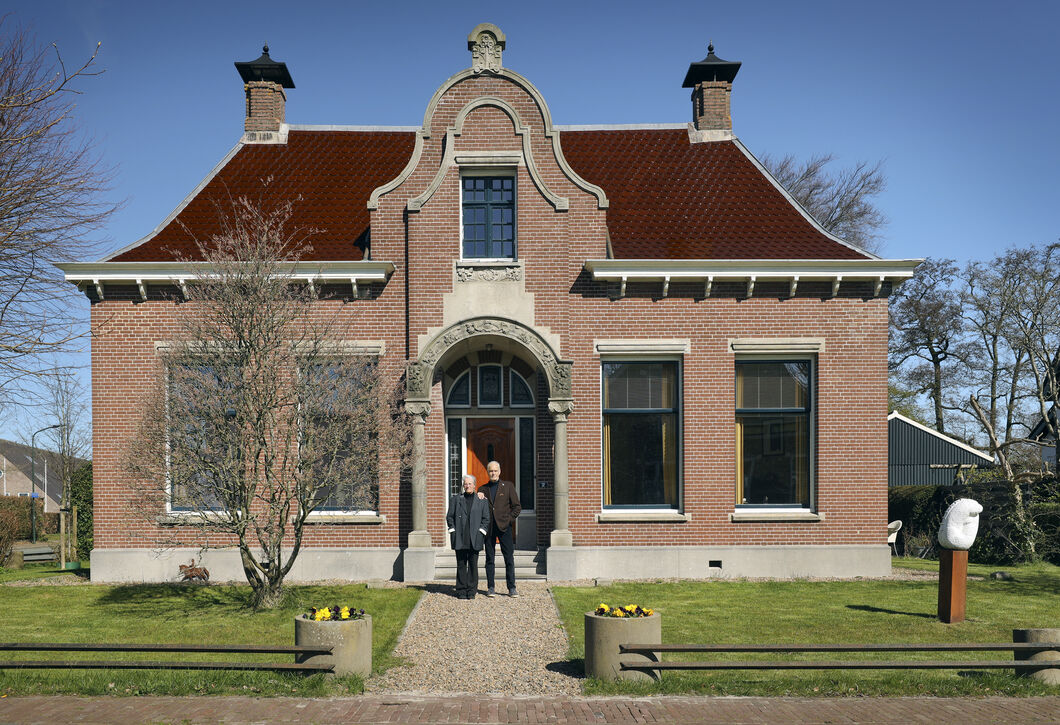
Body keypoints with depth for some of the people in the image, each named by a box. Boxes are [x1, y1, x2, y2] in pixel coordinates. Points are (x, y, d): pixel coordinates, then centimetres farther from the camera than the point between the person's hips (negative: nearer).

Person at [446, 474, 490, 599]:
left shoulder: (481, 501, 10)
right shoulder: (455, 499, 11)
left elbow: (486, 519, 10)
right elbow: (449, 517, 11)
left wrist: (481, 532, -1)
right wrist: (453, 531, 2)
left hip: (475, 538, 0)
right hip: (460, 538, 0)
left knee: (473, 564, -1)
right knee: (461, 565, 2)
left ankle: (471, 591, 5)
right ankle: (461, 591, 8)